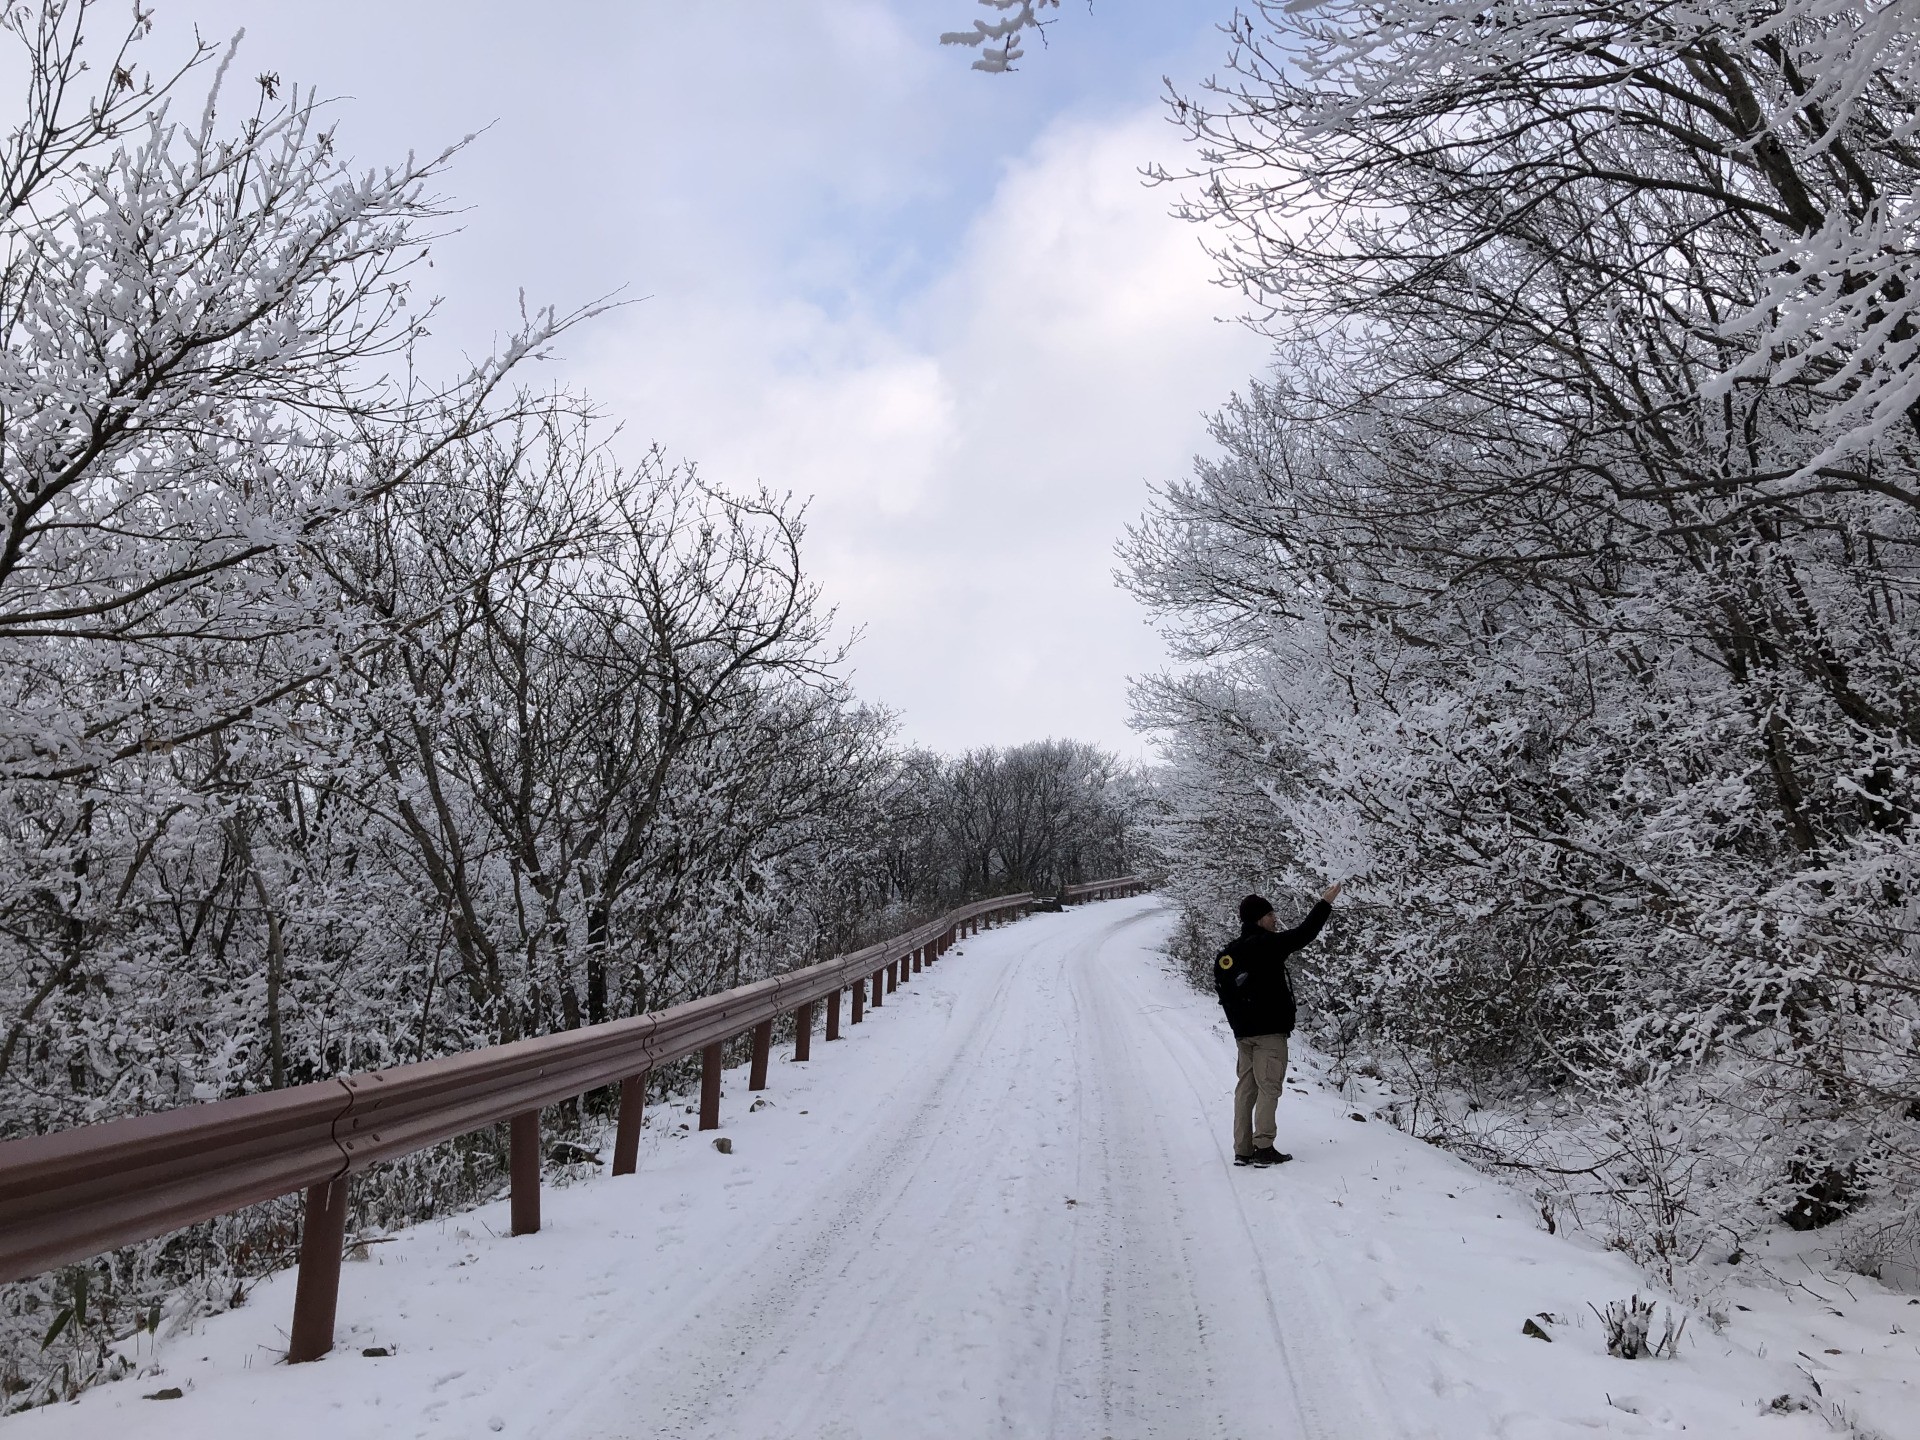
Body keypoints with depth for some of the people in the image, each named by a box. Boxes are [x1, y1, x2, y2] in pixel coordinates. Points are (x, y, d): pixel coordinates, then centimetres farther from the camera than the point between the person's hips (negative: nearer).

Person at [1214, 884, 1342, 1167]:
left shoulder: (1228, 953, 10)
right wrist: (1325, 902, 3)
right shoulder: (1266, 944, -13)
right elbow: (1303, 934, -7)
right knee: (1269, 1088, -3)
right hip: (1270, 1031, -7)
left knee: (1245, 1088, 9)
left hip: (1243, 1032, 7)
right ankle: (1263, 1148, -5)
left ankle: (1243, 1150, 11)